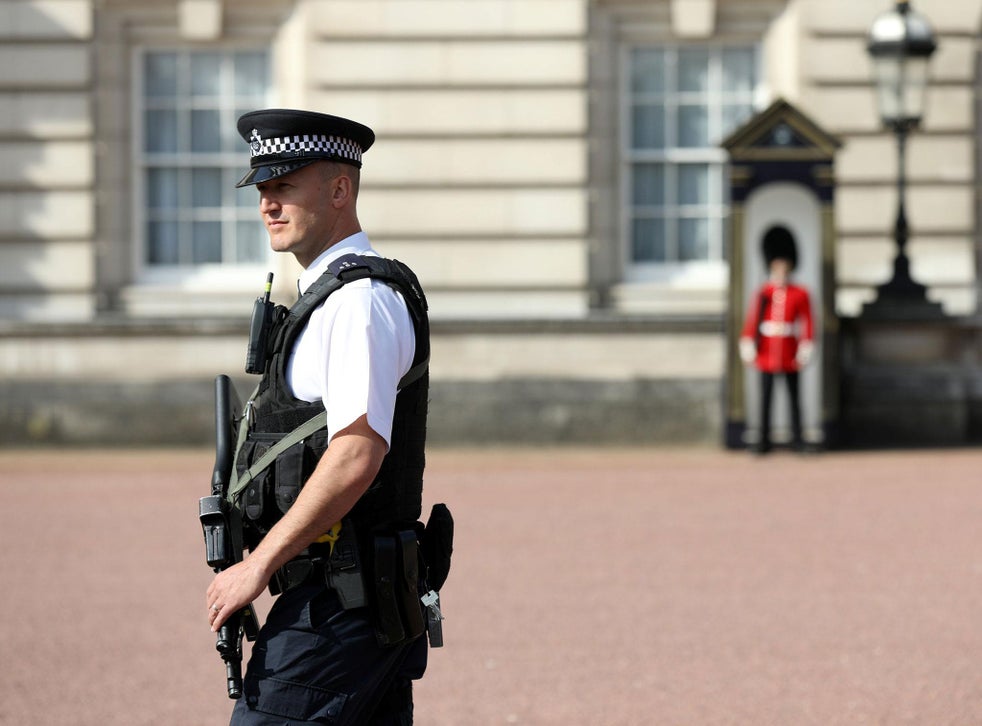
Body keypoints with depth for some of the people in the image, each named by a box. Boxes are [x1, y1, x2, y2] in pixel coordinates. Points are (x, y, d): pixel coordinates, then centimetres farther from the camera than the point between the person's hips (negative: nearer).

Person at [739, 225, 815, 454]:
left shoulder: (800, 294, 2)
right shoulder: (762, 294, 3)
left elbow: (807, 324, 0)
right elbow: (751, 322, 1)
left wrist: (806, 349, -8)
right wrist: (748, 346, -7)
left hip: (790, 355, 0)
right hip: (767, 353, 0)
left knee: (794, 396, 5)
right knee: (765, 396, 1)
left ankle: (797, 438, 10)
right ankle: (764, 439, 4)